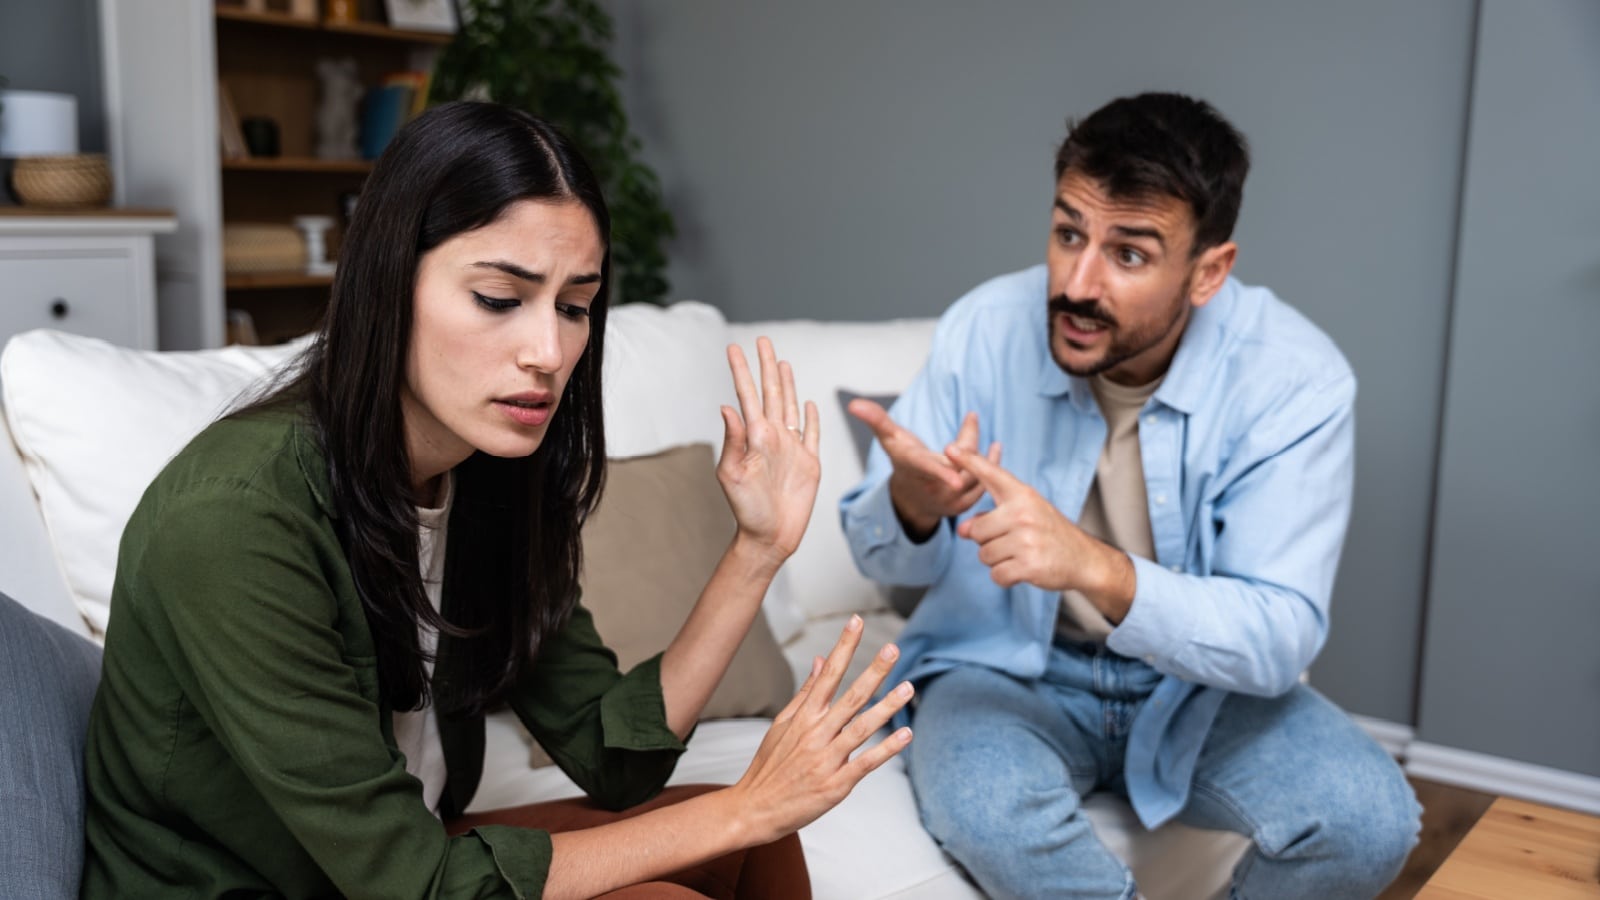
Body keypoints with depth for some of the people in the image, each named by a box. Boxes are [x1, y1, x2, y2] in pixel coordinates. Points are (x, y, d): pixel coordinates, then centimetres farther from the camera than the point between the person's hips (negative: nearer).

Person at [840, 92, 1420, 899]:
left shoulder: (1294, 379, -18)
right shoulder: (983, 330, -15)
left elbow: (1277, 639, -24)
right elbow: (885, 558, -5)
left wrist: (1095, 567, -42)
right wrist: (911, 502, -32)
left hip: (1198, 683, 1)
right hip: (1005, 668, 0)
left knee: (1368, 821, -23)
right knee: (985, 810, -32)